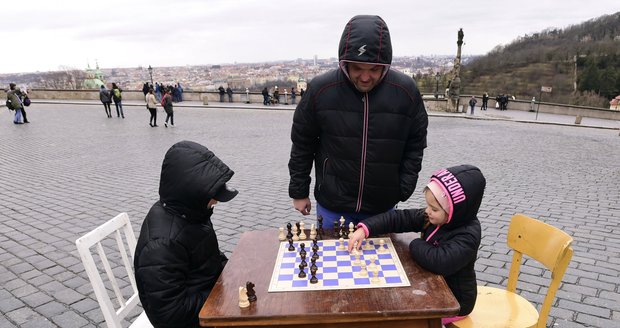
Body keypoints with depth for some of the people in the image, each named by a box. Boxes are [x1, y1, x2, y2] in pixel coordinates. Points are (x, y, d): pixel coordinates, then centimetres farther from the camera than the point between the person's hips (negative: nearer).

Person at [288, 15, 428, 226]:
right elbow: (302, 145, -2)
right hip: (332, 205, -1)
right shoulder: (320, 89, -13)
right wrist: (299, 191, 3)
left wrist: (404, 190, -4)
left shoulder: (406, 91, -11)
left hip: (383, 206, 1)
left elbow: (415, 146, 1)